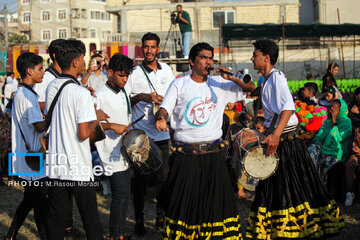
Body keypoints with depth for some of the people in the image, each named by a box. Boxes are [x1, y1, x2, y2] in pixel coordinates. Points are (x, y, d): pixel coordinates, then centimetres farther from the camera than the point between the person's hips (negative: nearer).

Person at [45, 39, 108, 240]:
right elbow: (83, 133, -20)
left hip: (56, 165, 6)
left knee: (57, 216, 13)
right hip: (79, 168, -6)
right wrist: (96, 118, -2)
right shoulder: (81, 93, -17)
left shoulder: (51, 87, 5)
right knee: (90, 216, 6)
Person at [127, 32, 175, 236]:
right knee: (141, 178, 2)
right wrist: (140, 97, -18)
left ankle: (161, 216, 21)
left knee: (163, 176, 7)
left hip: (163, 133, 3)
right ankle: (139, 219, 14)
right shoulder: (134, 72, -2)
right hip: (140, 134, -3)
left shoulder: (166, 70, 9)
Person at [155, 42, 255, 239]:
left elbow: (251, 88, 8)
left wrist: (232, 79, -10)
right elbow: (164, 108, -2)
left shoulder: (219, 84, 8)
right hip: (185, 155, -1)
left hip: (213, 154, 1)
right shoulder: (179, 84, 5)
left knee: (217, 198, 3)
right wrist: (160, 118, -25)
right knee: (184, 200, 5)